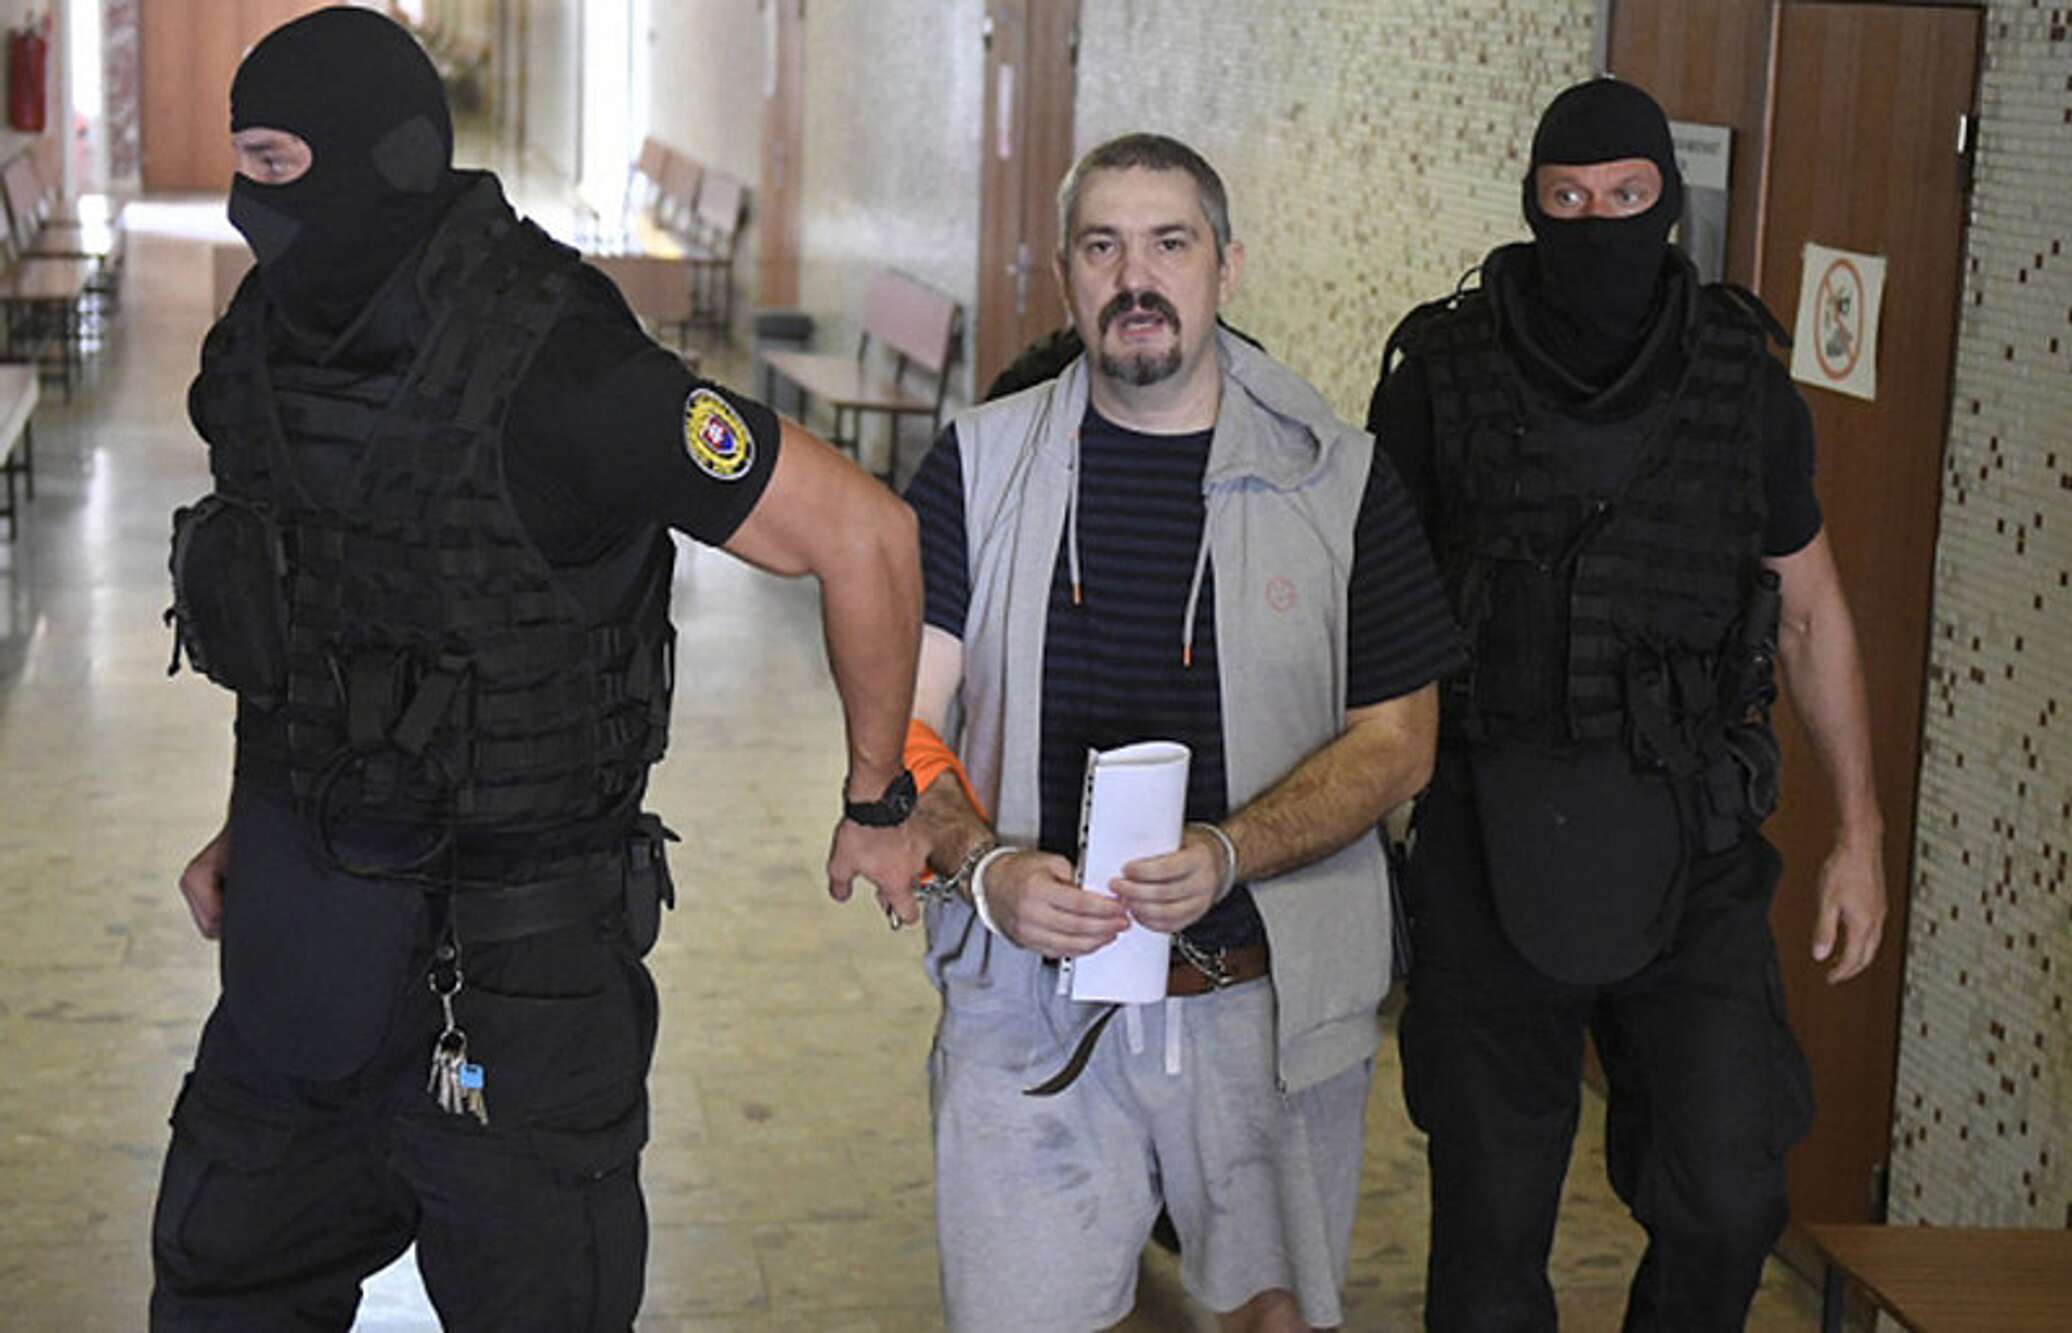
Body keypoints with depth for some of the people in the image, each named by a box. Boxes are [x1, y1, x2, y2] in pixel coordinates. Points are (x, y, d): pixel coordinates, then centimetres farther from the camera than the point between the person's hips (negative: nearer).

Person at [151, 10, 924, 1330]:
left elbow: (864, 531, -19)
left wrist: (879, 806, -9)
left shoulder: (553, 379, -25)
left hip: (505, 957, -7)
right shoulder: (269, 345, -1)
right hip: (302, 925, 7)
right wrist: (254, 824, 17)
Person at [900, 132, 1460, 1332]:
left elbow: (1396, 742, -1)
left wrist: (1228, 854, -17)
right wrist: (983, 869, -20)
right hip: (1031, 989, 0)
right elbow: (901, 719, -1)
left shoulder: (1338, 480, -1)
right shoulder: (984, 466, 2)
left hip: (1272, 998, 0)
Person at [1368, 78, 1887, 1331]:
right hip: (1491, 845, -1)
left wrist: (1860, 831, 10)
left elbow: (1812, 609, 11)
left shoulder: (1743, 382, 1)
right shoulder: (1441, 375, -3)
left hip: (1688, 850, 1)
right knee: (1492, 1211, 5)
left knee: (1726, 1200, -6)